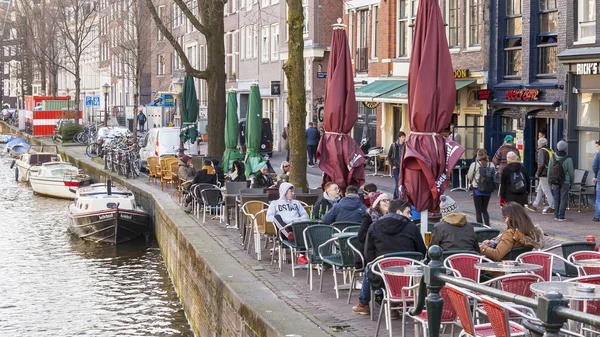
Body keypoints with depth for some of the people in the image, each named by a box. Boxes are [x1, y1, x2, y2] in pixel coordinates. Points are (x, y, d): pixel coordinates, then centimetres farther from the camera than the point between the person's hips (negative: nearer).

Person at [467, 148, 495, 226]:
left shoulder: (474, 164, -10)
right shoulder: (491, 165, -2)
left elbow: (469, 177, -2)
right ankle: (487, 226, 8)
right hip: (488, 190, 3)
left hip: (477, 189, -3)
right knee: (484, 210, 16)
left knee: (478, 211, 5)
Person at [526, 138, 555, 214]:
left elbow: (541, 164, -19)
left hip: (544, 175, -9)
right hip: (549, 174, 9)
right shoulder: (550, 151, 12)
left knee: (546, 191, -5)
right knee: (539, 190, 17)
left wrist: (538, 174, -7)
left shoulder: (541, 151, -11)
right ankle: (534, 206, 26)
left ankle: (552, 208, -6)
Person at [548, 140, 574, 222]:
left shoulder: (552, 158, -3)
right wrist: (572, 181, 12)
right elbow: (571, 172, -5)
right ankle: (561, 216, -2)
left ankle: (556, 215, 15)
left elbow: (549, 170, 5)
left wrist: (549, 181, 16)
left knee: (556, 199, 13)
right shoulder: (568, 159, -14)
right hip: (565, 182, -4)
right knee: (563, 199, 2)